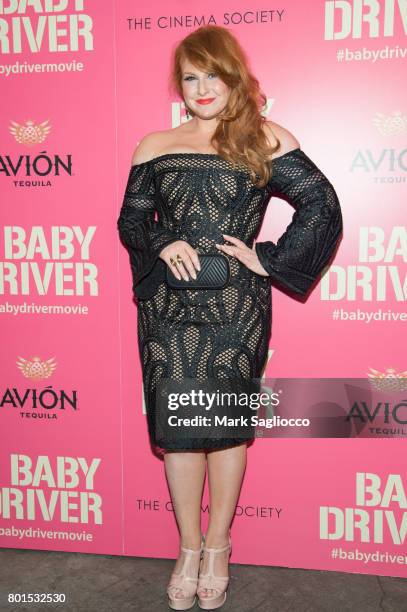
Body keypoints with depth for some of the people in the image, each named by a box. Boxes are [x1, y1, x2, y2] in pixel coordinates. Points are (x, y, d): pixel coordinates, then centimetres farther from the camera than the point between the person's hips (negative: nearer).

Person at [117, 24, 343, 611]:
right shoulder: (154, 146, 11)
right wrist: (162, 245, -8)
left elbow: (322, 207, -3)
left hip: (236, 307, -2)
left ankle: (217, 547, 28)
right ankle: (188, 549, 25)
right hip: (168, 306, 3)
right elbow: (131, 220, 12)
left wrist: (269, 261, -7)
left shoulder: (265, 141, 2)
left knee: (227, 421, 7)